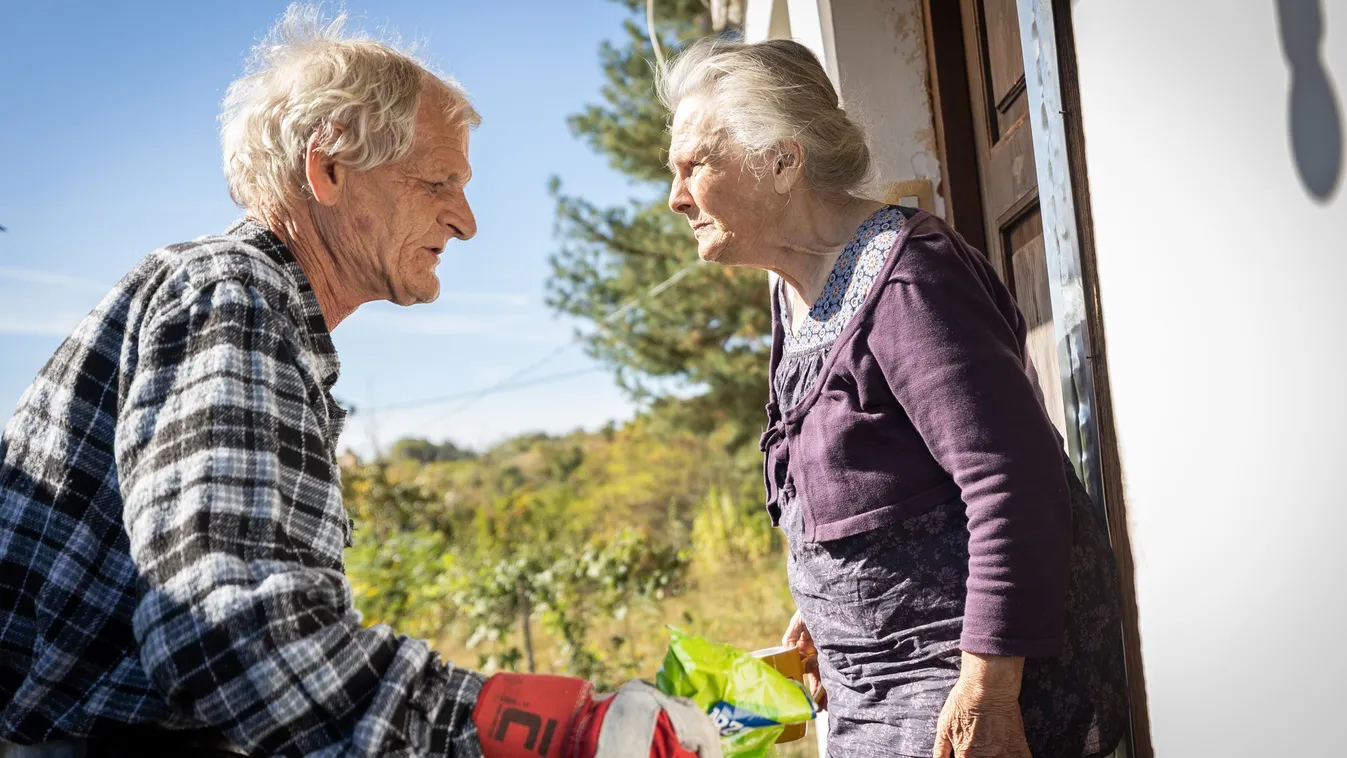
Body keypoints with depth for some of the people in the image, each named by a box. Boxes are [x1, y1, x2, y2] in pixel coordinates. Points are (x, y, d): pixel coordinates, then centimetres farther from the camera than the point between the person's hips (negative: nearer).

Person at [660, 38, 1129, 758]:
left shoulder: (904, 280, -22)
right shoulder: (795, 289, 8)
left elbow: (1012, 481, -26)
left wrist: (987, 686, -26)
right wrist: (823, 611, 17)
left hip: (967, 663, -9)